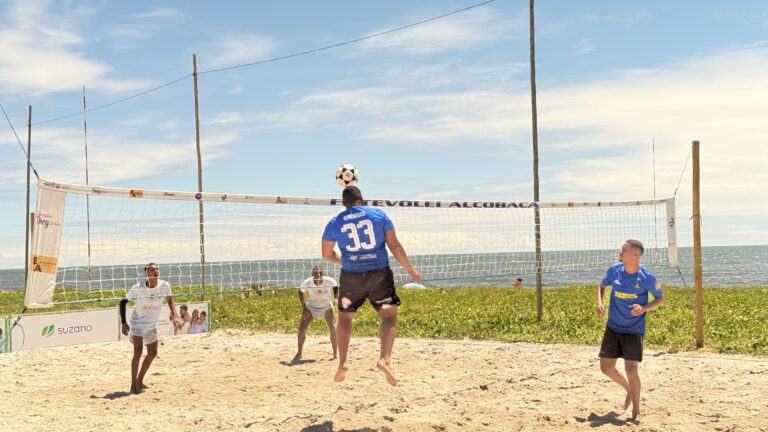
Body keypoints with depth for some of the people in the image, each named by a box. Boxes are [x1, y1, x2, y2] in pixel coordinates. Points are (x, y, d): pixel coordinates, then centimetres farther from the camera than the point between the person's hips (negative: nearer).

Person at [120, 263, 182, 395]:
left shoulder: (164, 286, -16)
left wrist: (175, 317, -20)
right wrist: (123, 323, -18)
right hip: (137, 323, -5)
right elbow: (123, 302, -11)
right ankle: (133, 385, -9)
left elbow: (170, 300, -3)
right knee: (138, 351, -18)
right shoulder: (137, 288, -22)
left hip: (152, 325, 5)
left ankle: (139, 381, 30)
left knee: (153, 353, 11)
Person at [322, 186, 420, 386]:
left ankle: (342, 364, 7)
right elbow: (395, 246, -1)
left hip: (351, 277, 1)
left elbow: (327, 255, 13)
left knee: (344, 317, 17)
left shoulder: (334, 223, 4)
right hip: (379, 274, -1)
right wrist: (410, 269, 8)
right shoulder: (379, 215, 2)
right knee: (389, 316, 5)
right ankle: (384, 359, -16)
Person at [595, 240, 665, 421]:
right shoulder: (614, 270, -4)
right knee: (606, 367, 5)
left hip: (634, 330, -4)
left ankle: (636, 410, 10)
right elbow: (602, 286, 15)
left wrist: (644, 308, -20)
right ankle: (629, 389, 35)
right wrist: (599, 303, -4)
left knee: (631, 369, -9)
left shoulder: (647, 277, -14)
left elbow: (660, 299, -2)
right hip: (613, 327, 4)